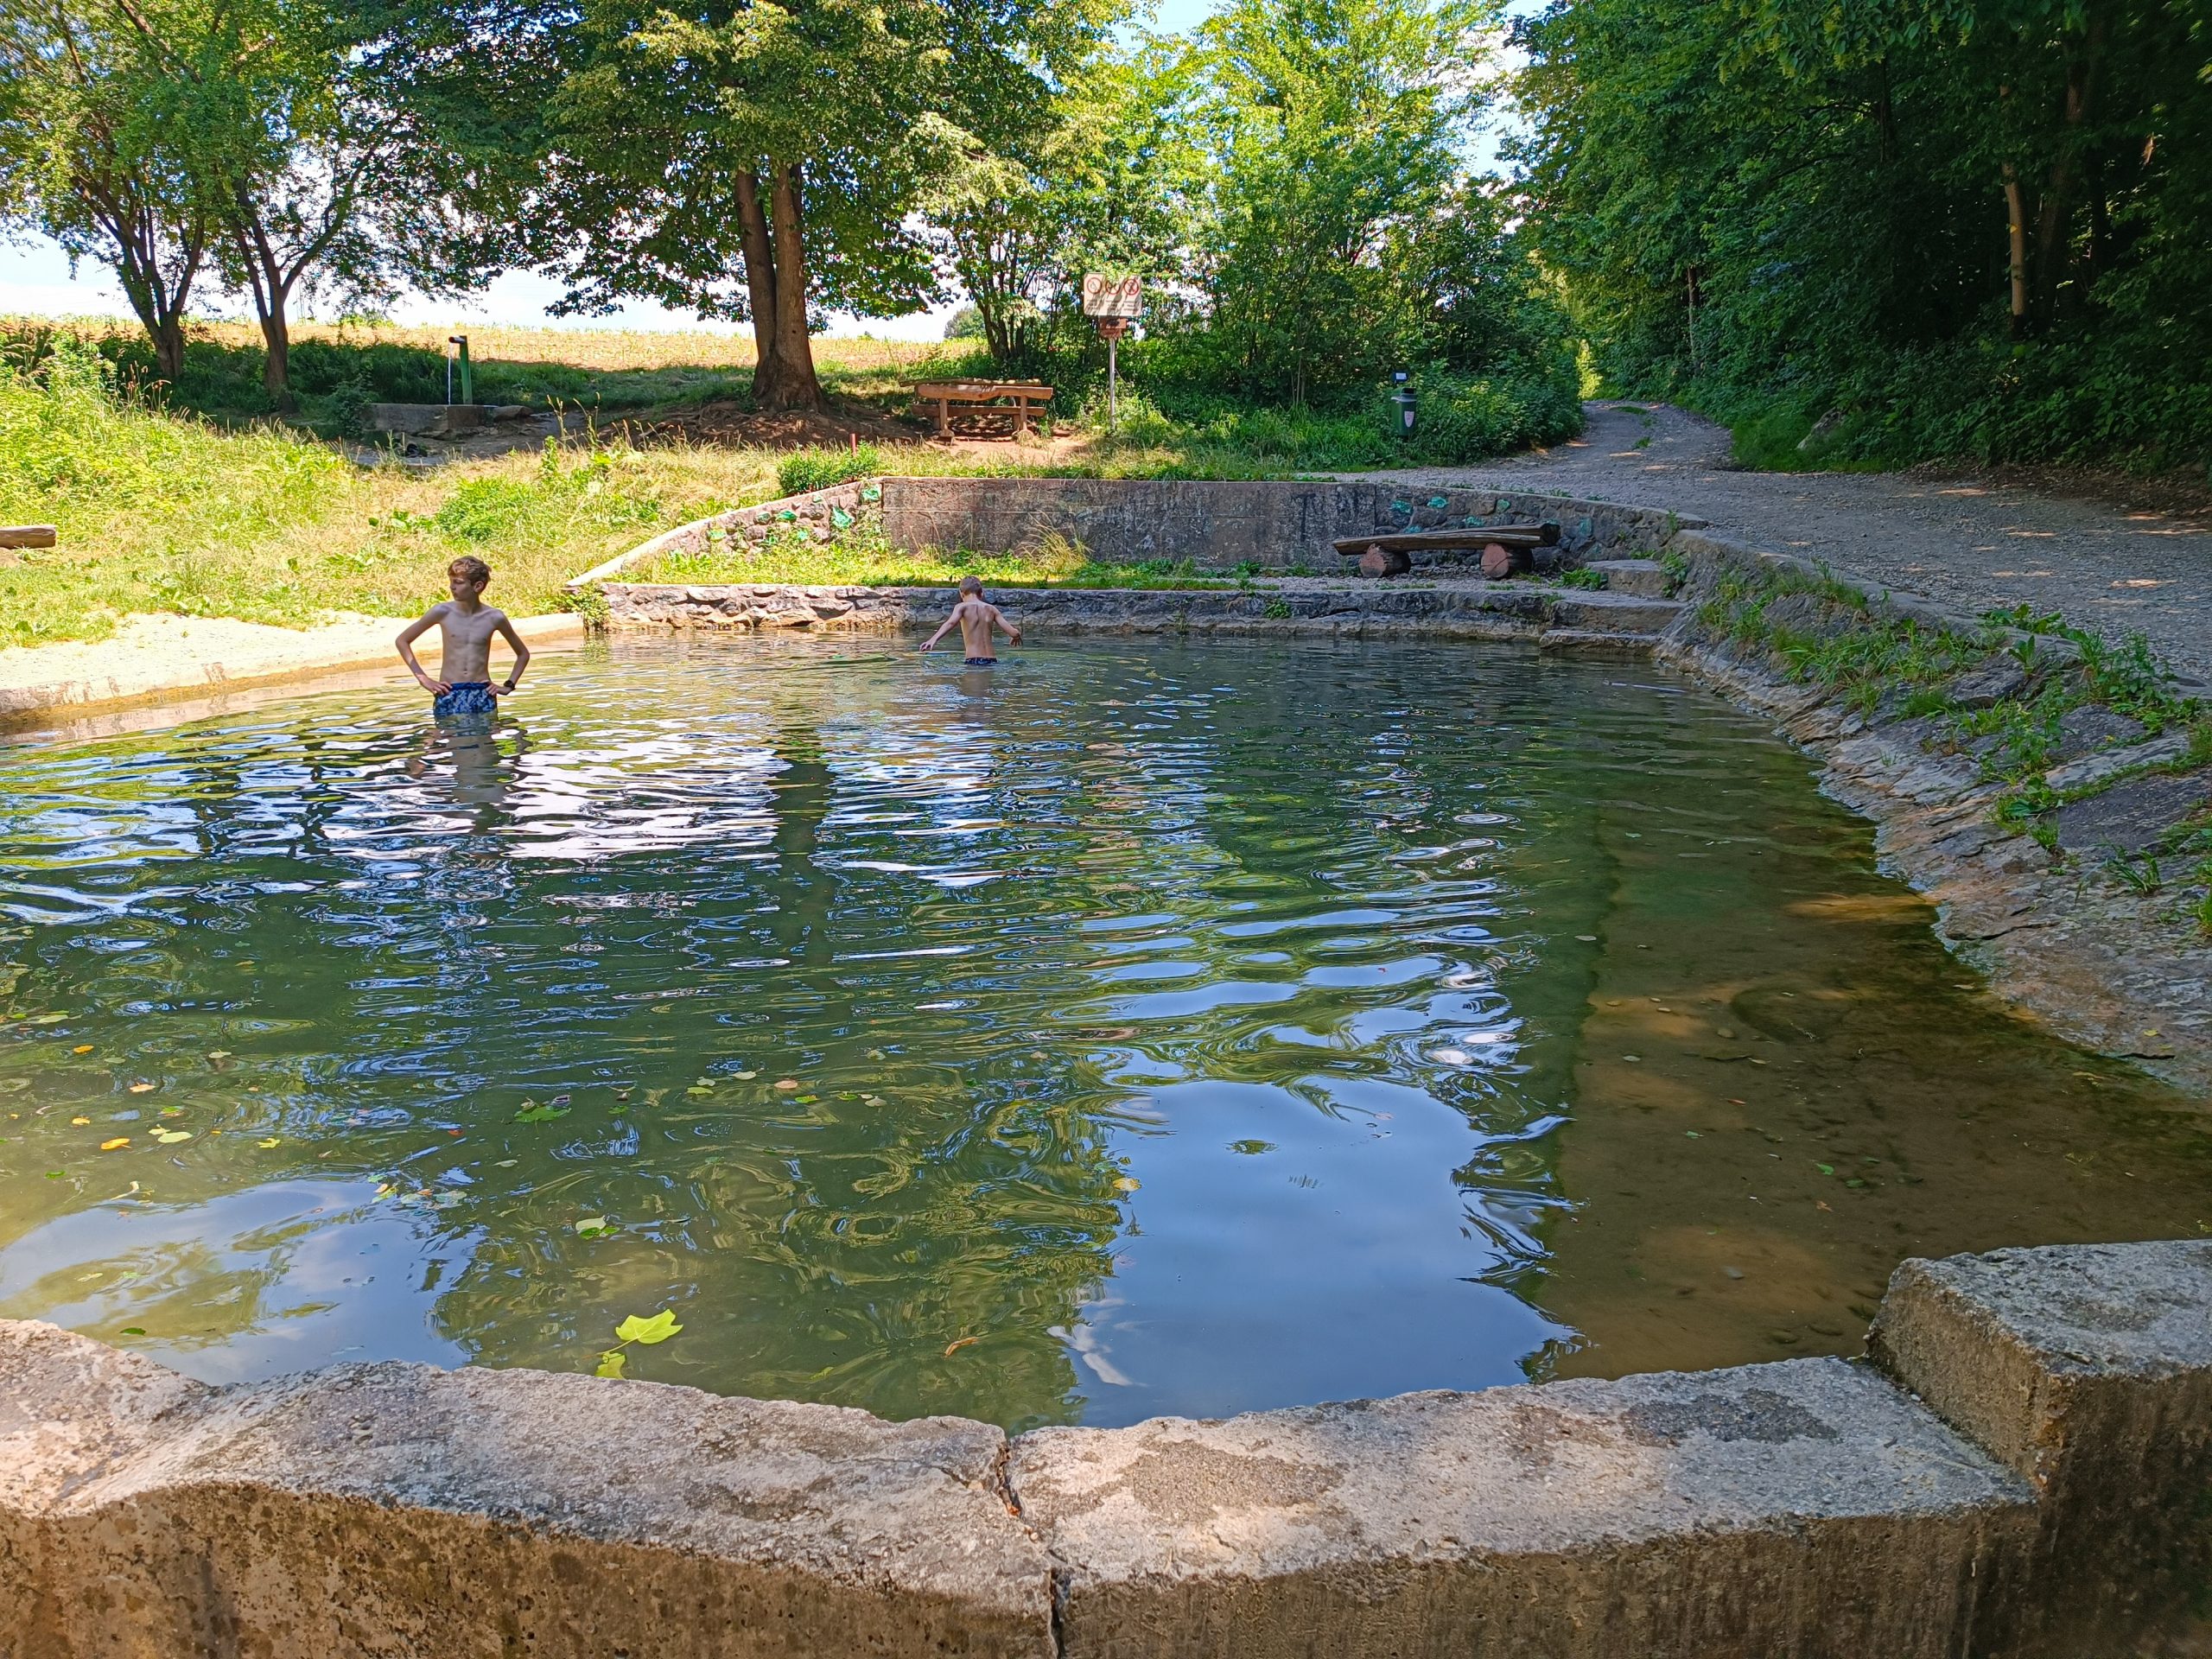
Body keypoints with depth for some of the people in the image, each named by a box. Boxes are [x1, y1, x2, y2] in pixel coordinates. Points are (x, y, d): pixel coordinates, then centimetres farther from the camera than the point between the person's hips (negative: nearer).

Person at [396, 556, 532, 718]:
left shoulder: (494, 618, 0)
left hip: (484, 694, 1)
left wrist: (509, 685, 6)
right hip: (449, 695, -1)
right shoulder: (442, 612, -2)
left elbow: (523, 654, 16)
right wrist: (423, 679, 2)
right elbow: (402, 640, 8)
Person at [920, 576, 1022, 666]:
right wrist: (1017, 636, 36)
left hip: (973, 661, -4)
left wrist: (933, 639, -29)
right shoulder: (991, 609, 14)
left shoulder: (962, 607, 5)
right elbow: (1014, 633, 12)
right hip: (992, 660, 4)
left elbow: (950, 623, -17)